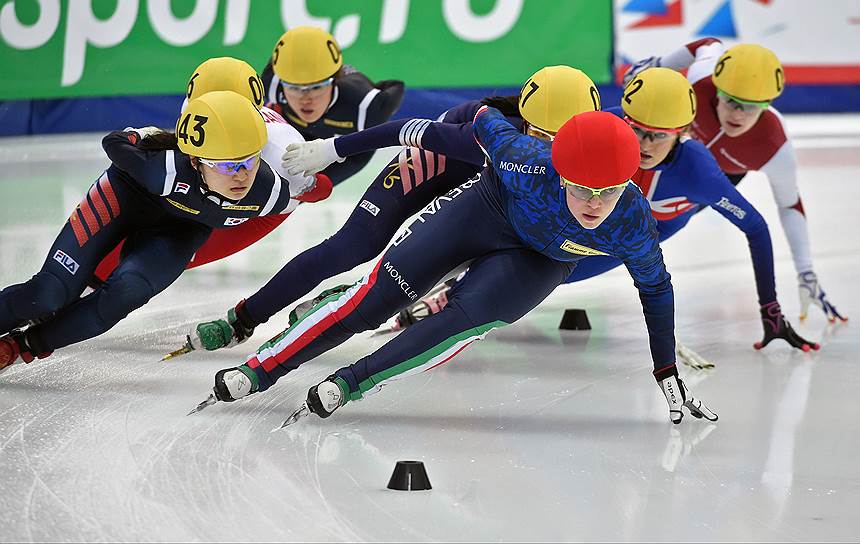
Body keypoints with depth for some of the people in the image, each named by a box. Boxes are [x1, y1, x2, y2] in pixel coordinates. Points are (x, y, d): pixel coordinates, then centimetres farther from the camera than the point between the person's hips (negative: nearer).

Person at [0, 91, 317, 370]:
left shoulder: (272, 192, -31)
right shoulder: (169, 170, -42)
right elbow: (114, 143, -22)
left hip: (182, 227, 3)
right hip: (128, 194, -2)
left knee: (122, 295, -22)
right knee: (49, 294, -14)